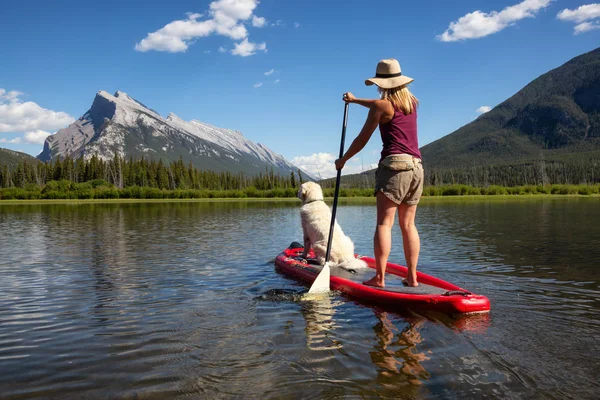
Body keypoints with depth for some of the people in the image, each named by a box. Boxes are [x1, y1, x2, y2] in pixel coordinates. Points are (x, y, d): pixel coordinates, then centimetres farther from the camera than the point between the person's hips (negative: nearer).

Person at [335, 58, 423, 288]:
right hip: (416, 166, 6)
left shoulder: (381, 105, -1)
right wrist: (355, 100, 47)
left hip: (394, 165, -6)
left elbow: (362, 140, 2)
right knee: (408, 224, 9)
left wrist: (343, 160, 16)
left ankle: (379, 277, -11)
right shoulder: (411, 102, 17)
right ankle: (412, 277, 8)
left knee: (384, 223, -7)